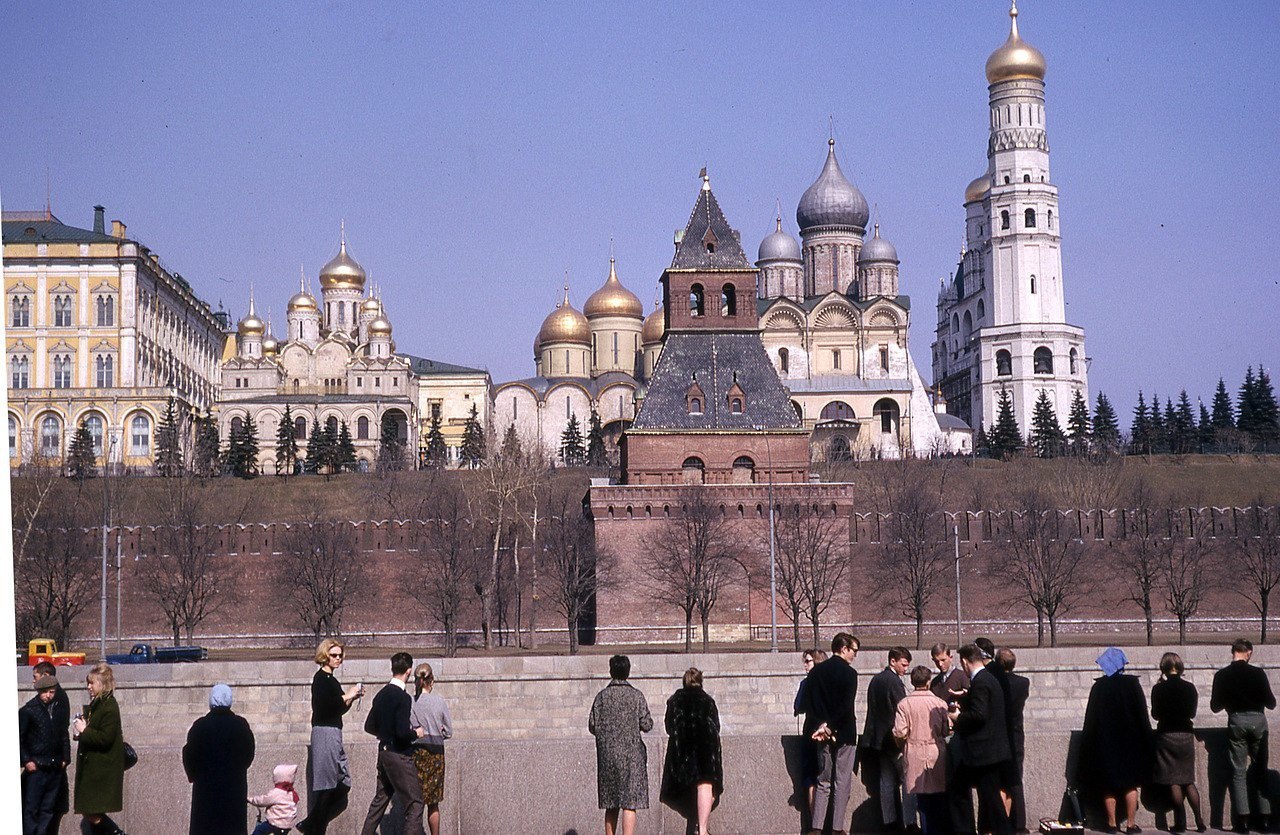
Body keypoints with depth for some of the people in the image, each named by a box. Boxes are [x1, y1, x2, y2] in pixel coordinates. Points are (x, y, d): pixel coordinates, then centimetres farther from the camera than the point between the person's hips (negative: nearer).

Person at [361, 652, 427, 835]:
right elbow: (403, 732, -24)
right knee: (414, 803, -4)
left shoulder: (382, 694, 7)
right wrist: (416, 733, -5)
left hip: (384, 752, 8)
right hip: (400, 755, -8)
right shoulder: (402, 697, -18)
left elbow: (369, 726, 14)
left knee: (380, 799, 18)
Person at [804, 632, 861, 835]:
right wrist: (829, 726, -11)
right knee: (842, 783, 1)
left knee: (823, 782, 11)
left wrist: (822, 724, -2)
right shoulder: (849, 673, -11)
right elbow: (846, 706, -18)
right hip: (844, 734, -5)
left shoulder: (816, 671, 6)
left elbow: (809, 704, 2)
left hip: (824, 735, 5)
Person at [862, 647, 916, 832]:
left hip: (879, 738, 9)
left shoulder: (876, 679, 11)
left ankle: (889, 821, 11)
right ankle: (909, 822, -7)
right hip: (895, 738, -9)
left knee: (887, 780, 10)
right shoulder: (894, 682, -16)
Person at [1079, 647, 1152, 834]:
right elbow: (1142, 715, -3)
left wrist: (1089, 744, 6)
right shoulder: (1132, 684, -6)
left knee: (1109, 785, 8)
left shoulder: (1099, 687, -5)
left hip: (1105, 743, 0)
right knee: (1131, 784, 7)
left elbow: (1091, 718, -1)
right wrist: (1145, 740, 5)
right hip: (1130, 741, 0)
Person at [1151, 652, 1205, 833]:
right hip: (1186, 735, 3)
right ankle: (1199, 820, 4)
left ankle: (1180, 823, 1)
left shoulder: (1159, 689, -11)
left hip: (1166, 736, -3)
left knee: (1173, 782, 2)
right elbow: (1192, 713, 5)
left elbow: (1155, 714, -4)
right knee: (1188, 781, 11)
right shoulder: (1190, 687, -3)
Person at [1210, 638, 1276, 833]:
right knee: (1259, 770, 11)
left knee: (1238, 772, 3)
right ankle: (1263, 817, 10)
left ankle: (1242, 819, -5)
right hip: (1257, 721, 0)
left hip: (1236, 722, 0)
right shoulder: (1257, 673, -6)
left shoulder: (1221, 675, -3)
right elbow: (1271, 703, -2)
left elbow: (1215, 706, 3)